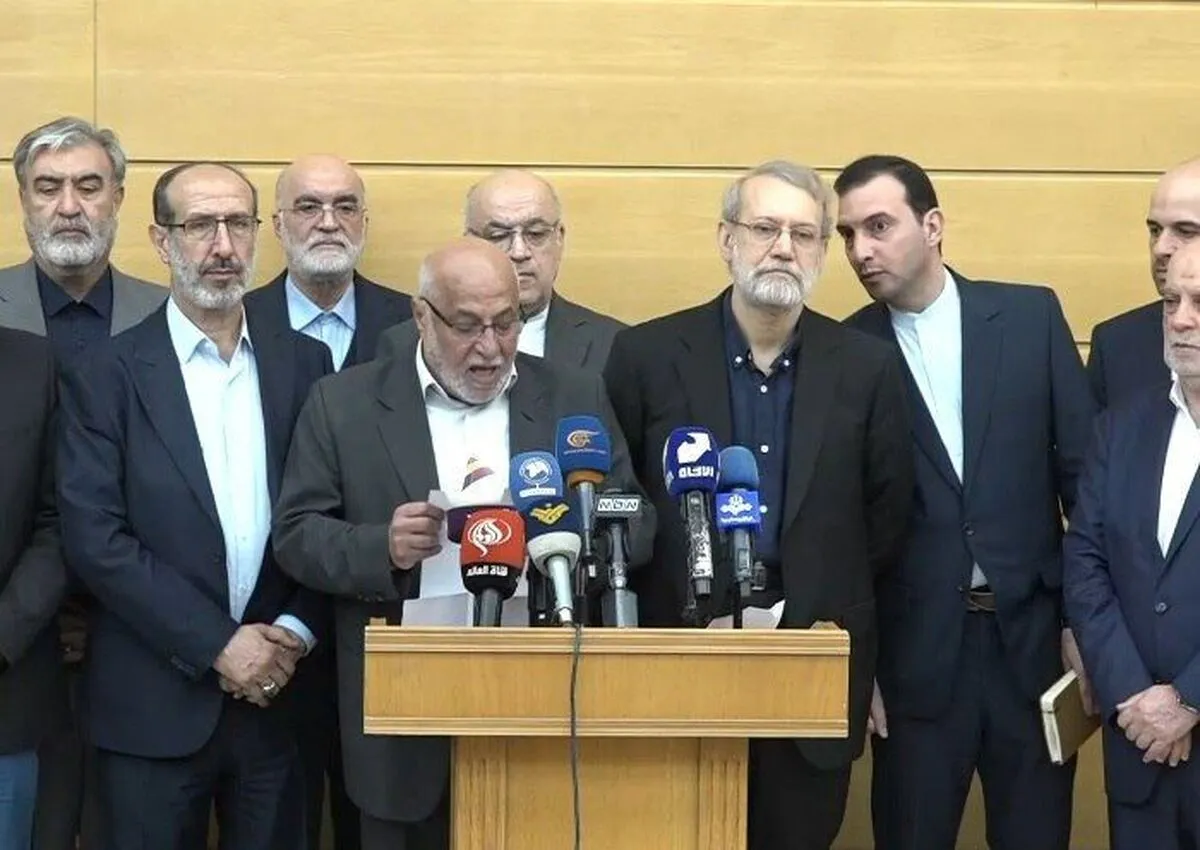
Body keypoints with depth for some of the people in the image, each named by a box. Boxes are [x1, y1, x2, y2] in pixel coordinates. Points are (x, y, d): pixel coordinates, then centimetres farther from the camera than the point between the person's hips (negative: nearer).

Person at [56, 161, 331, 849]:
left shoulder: (304, 363, 7)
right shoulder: (107, 378, -2)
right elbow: (94, 538, -10)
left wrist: (295, 630, -8)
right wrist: (216, 646, -13)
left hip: (278, 699, 3)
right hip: (155, 709, -2)